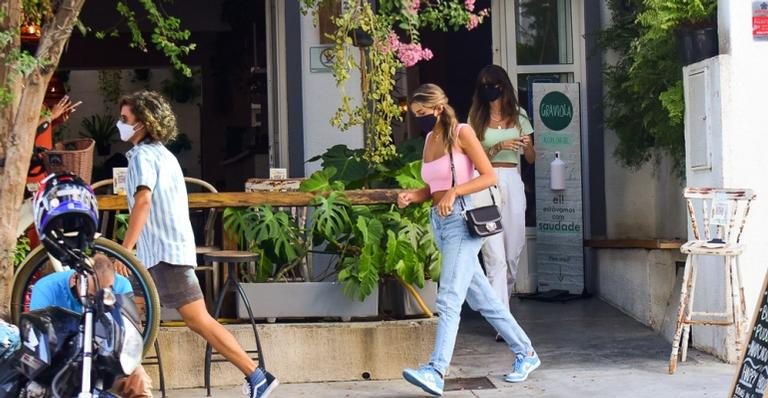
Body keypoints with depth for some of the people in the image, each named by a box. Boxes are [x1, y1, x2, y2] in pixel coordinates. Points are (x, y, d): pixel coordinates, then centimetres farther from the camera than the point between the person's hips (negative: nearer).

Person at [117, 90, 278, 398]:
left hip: (166, 253, -10)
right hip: (156, 253, 10)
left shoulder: (143, 155, -10)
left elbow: (143, 201, -26)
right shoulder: (162, 153, 20)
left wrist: (124, 250, -29)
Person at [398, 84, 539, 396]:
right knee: (481, 299, 12)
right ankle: (525, 353, 24)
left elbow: (489, 176, -10)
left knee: (448, 299, -19)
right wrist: (412, 196, 1)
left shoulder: (461, 133, -5)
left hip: (461, 221, -8)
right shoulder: (429, 139, 15)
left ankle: (436, 372, -28)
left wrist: (454, 192, -21)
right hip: (440, 223, 8)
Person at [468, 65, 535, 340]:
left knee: (513, 252, 5)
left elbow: (531, 159, 14)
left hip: (512, 184, 3)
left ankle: (498, 301, 29)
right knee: (495, 255, -8)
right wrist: (498, 147, -13)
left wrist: (527, 145, -7)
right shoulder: (476, 119, 6)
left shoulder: (519, 117, 13)